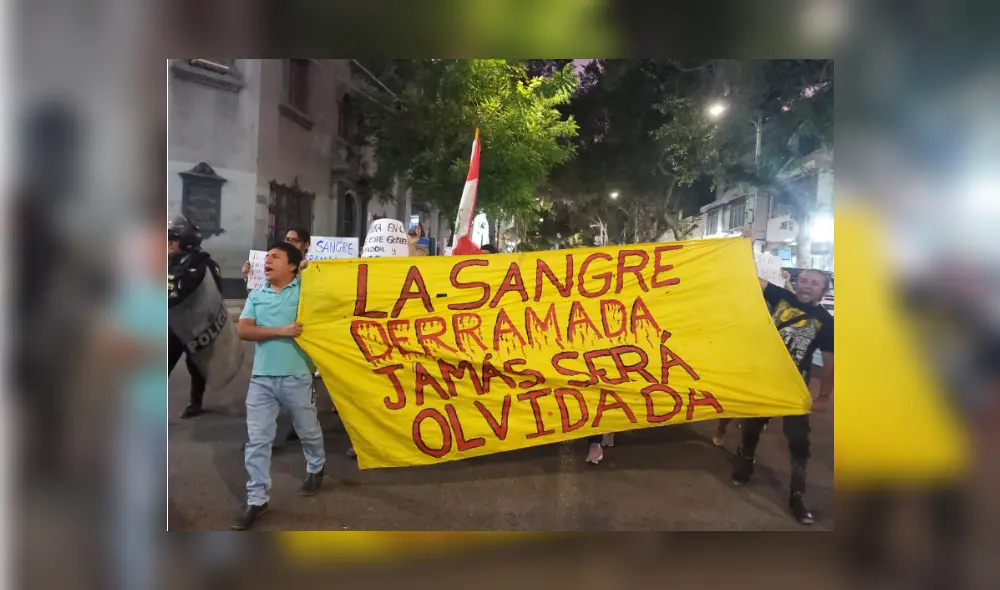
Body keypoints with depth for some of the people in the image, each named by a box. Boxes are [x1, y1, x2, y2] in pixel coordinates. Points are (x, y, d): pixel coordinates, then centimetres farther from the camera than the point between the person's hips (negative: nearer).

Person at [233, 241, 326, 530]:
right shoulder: (256, 295, 7)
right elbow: (244, 330, -3)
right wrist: (280, 331, -14)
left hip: (297, 376, -2)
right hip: (261, 378, 3)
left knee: (308, 431, 16)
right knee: (257, 439, 4)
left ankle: (316, 469, 45)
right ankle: (257, 499, 16)